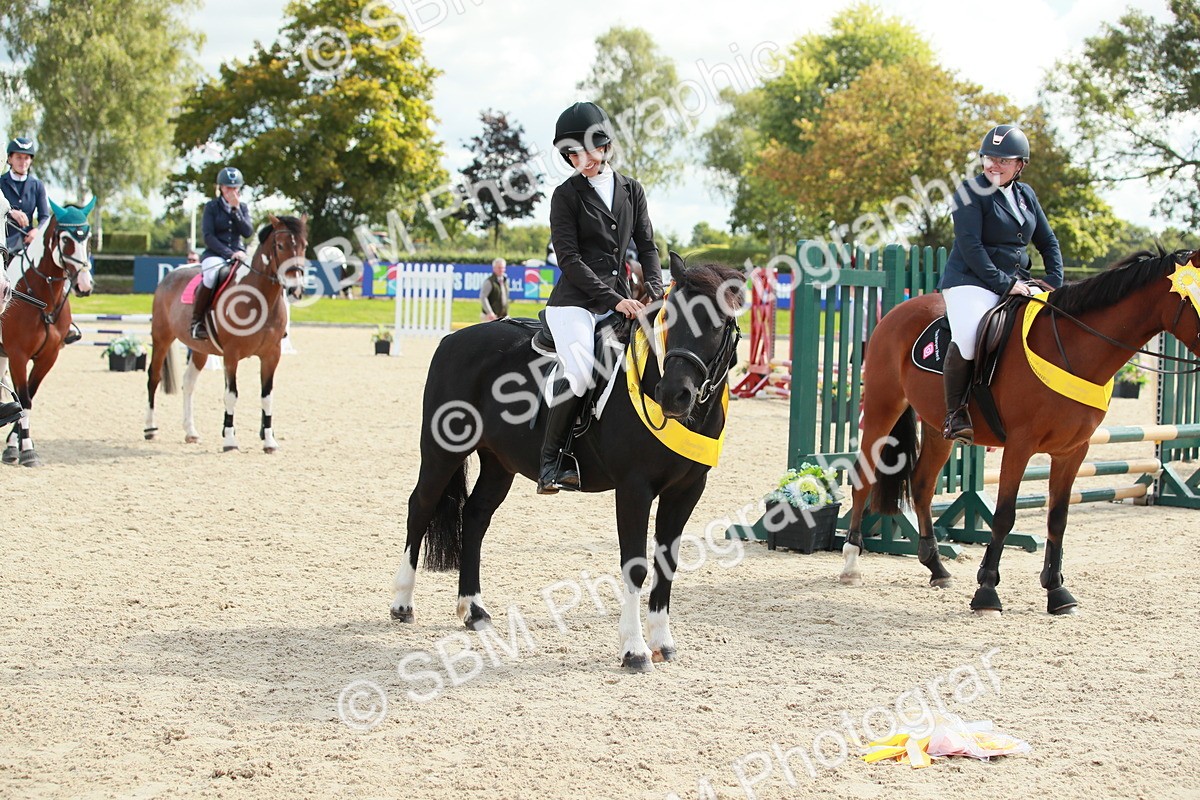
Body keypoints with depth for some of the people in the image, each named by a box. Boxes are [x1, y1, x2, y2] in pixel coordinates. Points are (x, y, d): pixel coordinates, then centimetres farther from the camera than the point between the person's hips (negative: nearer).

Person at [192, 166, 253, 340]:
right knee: (212, 275, -39)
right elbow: (208, 236, -7)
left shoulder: (242, 208, 13)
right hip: (215, 254, -4)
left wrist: (236, 210, -11)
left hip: (238, 252, 4)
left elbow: (248, 232, -3)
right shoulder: (212, 207, 2)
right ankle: (196, 322, -27)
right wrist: (229, 253, -18)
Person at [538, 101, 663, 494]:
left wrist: (655, 292, -5)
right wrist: (614, 299, -17)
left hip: (619, 303, 6)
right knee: (577, 371, -28)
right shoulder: (567, 195, -1)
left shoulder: (631, 190, 13)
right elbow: (569, 260, -9)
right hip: (574, 302, -6)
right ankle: (551, 459, -16)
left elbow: (647, 246, 14)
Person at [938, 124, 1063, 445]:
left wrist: (1054, 284, 5)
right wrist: (1003, 284, -18)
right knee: (968, 339, -34)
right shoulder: (971, 191, -5)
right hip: (971, 281, -7)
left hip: (1017, 283, 7)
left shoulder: (1026, 194, 15)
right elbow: (970, 246, -14)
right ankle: (955, 414, -18)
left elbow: (1048, 243, 20)